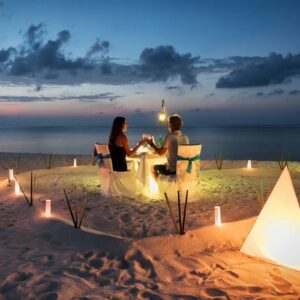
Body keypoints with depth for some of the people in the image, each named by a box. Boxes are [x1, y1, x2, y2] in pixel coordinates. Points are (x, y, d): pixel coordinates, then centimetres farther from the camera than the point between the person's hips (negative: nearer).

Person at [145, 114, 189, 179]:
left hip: (172, 171, -6)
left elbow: (160, 152, -10)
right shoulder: (185, 138, 1)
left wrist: (151, 144, 7)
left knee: (153, 168, 22)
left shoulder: (170, 136, -15)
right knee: (164, 165, 35)